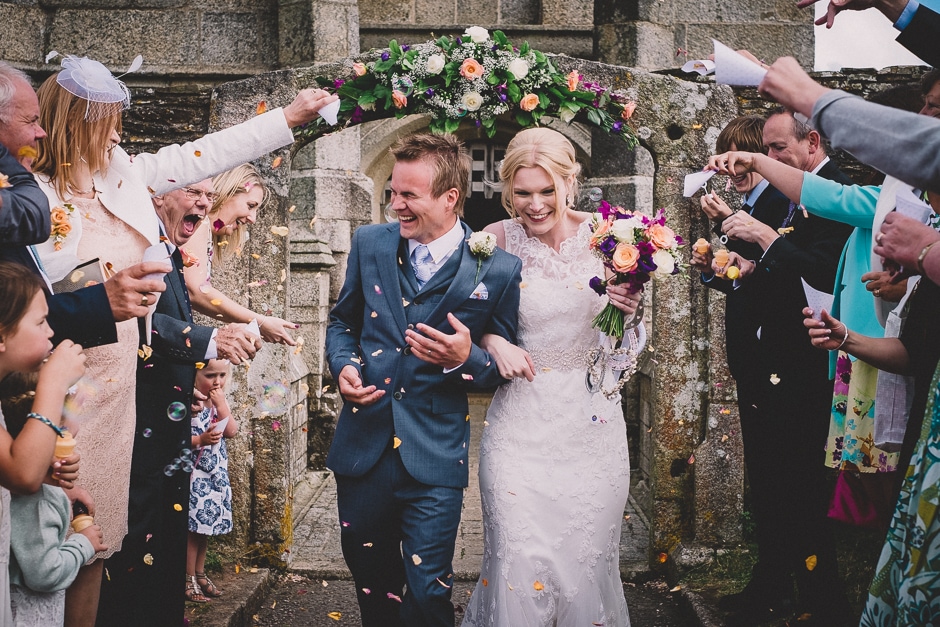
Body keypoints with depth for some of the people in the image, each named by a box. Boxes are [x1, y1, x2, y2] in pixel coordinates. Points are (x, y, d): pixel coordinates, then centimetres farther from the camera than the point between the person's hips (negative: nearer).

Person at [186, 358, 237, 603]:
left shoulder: (220, 400, 6)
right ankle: (189, 580, 11)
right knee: (193, 526, -1)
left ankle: (200, 573, 29)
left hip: (216, 473, 7)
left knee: (206, 524, 16)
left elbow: (232, 431, -3)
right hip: (194, 474, -7)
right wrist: (200, 440, -29)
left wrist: (221, 404, -12)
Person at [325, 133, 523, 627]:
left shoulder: (497, 270, -8)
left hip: (435, 459, -4)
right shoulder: (370, 243, 3)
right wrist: (343, 366, -3)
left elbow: (502, 369, 0)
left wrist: (466, 359, -21)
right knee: (371, 585, 18)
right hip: (362, 450, 4)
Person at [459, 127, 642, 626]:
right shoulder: (497, 240, -7)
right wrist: (492, 341, -14)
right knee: (520, 562, -2)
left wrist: (629, 310, -14)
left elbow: (624, 343, 8)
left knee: (587, 558, 9)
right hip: (521, 421, -1)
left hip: (593, 421, 2)